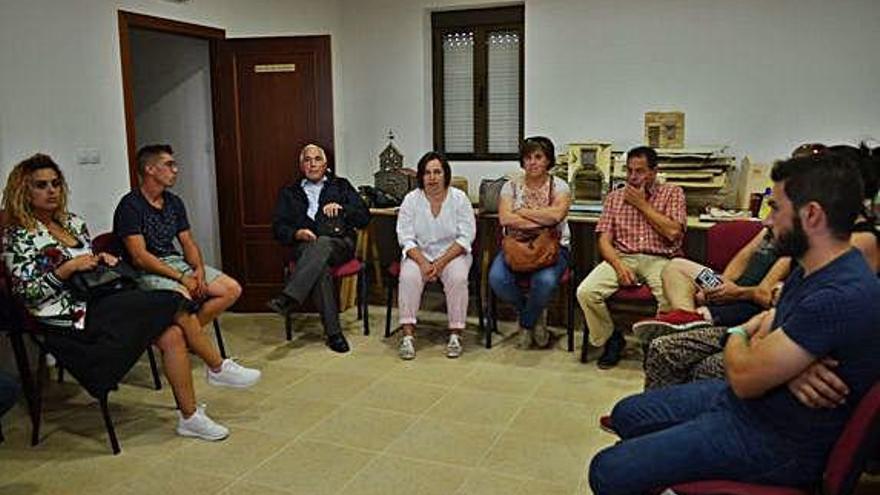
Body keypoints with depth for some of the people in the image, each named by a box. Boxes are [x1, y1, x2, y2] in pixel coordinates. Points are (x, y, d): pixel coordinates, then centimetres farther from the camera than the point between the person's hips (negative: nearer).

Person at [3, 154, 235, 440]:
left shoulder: (72, 222, 18)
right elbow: (26, 293, -9)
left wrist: (103, 260, 5)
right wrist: (68, 268, -17)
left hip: (101, 303, 7)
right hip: (76, 318, -7)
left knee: (172, 334, -18)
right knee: (175, 305, -18)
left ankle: (189, 416, -12)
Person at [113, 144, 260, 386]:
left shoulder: (174, 202, 13)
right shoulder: (130, 205, -10)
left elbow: (188, 243, 12)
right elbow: (140, 257, -17)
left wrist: (199, 270, -10)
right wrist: (182, 278, -21)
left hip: (176, 262, 8)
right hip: (146, 272, -8)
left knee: (232, 289, -8)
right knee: (182, 298, -36)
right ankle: (218, 367, -26)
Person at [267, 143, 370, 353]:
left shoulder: (341, 185, 23)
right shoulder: (289, 192, 25)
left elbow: (364, 217, 14)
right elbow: (278, 227, 14)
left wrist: (341, 208, -3)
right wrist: (297, 234, -7)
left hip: (340, 244, 0)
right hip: (306, 246, 0)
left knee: (322, 244, -38)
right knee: (319, 266, -36)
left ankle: (289, 297, -49)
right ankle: (333, 332, -39)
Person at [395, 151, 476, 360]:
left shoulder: (459, 198, -5)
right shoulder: (411, 200, -2)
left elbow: (466, 237, -8)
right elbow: (406, 238, -5)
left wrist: (441, 263, -18)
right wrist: (423, 262, -21)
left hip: (453, 254, -1)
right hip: (419, 253, 1)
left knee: (458, 278, -31)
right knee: (409, 276, -29)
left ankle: (455, 335, -19)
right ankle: (408, 335, -25)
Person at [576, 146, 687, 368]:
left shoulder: (672, 193, 10)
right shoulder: (615, 197, 16)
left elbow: (673, 232, -7)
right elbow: (604, 239, 7)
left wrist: (642, 204, -2)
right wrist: (619, 266, -12)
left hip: (659, 259, -2)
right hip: (622, 257, 2)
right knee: (585, 292, -24)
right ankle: (611, 339, 2)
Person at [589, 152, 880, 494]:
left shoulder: (842, 297, -30)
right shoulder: (810, 270, 4)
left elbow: (745, 378, -27)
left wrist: (737, 335, -2)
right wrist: (787, 368, -18)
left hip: (779, 442, -10)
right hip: (745, 402, 10)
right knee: (626, 415, 18)